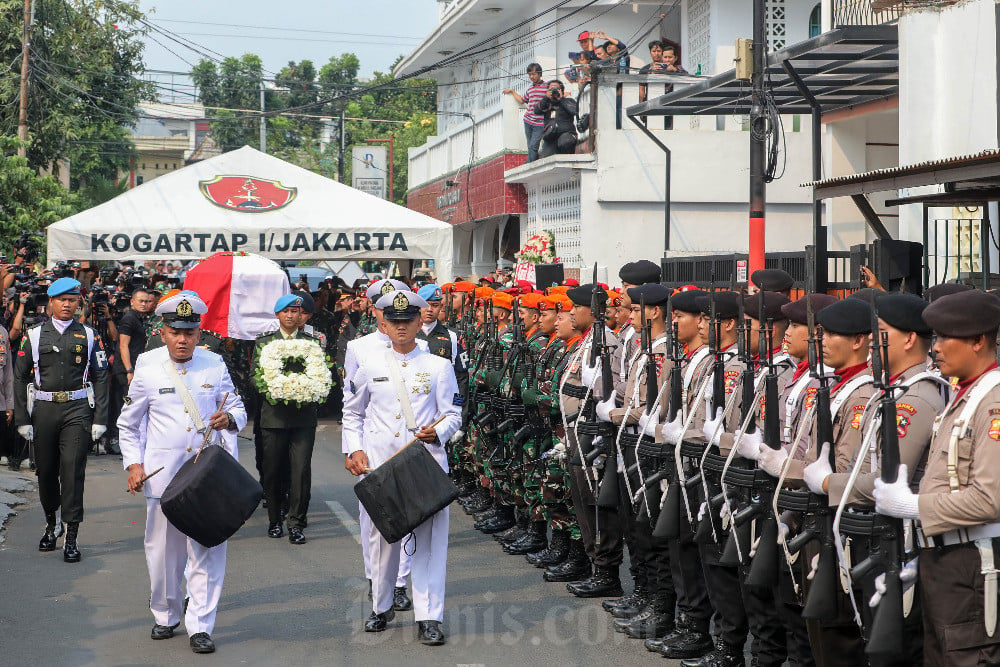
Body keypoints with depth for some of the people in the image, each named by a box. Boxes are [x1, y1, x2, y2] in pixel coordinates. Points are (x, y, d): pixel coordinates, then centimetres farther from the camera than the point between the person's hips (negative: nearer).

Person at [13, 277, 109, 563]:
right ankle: (50, 524, 31)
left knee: (72, 469, -9)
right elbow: (20, 378, 7)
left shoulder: (88, 335, 6)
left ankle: (71, 537, -8)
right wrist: (22, 419, 1)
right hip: (44, 409, 2)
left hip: (77, 410, -2)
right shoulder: (34, 335, 7)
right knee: (45, 470, 9)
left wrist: (100, 419, -2)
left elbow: (100, 378, 5)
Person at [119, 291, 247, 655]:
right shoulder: (147, 368, 0)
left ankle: (199, 625, 2)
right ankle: (166, 615, 27)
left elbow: (238, 409, 12)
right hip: (162, 473, 0)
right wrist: (134, 464, 0)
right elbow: (129, 424, 9)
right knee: (163, 547, 7)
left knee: (207, 548, -4)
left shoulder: (214, 365, 3)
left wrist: (228, 419, -12)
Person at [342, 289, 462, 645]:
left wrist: (438, 431, -16)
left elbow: (453, 414, 5)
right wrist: (355, 450, 3)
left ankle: (429, 617, -2)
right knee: (381, 536, 8)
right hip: (379, 464, 1)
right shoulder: (370, 365, 8)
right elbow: (352, 413, 17)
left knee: (429, 538, -5)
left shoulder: (439, 366, 6)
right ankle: (381, 606, 27)